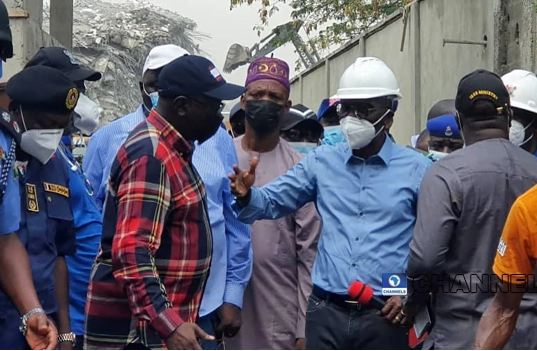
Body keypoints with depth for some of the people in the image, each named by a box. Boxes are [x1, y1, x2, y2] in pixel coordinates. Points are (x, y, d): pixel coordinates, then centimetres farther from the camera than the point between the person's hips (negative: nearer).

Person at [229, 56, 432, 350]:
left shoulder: (417, 169, 0)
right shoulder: (321, 162, 8)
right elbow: (272, 201, 7)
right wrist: (246, 196, -15)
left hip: (385, 316, -2)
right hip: (327, 312, 2)